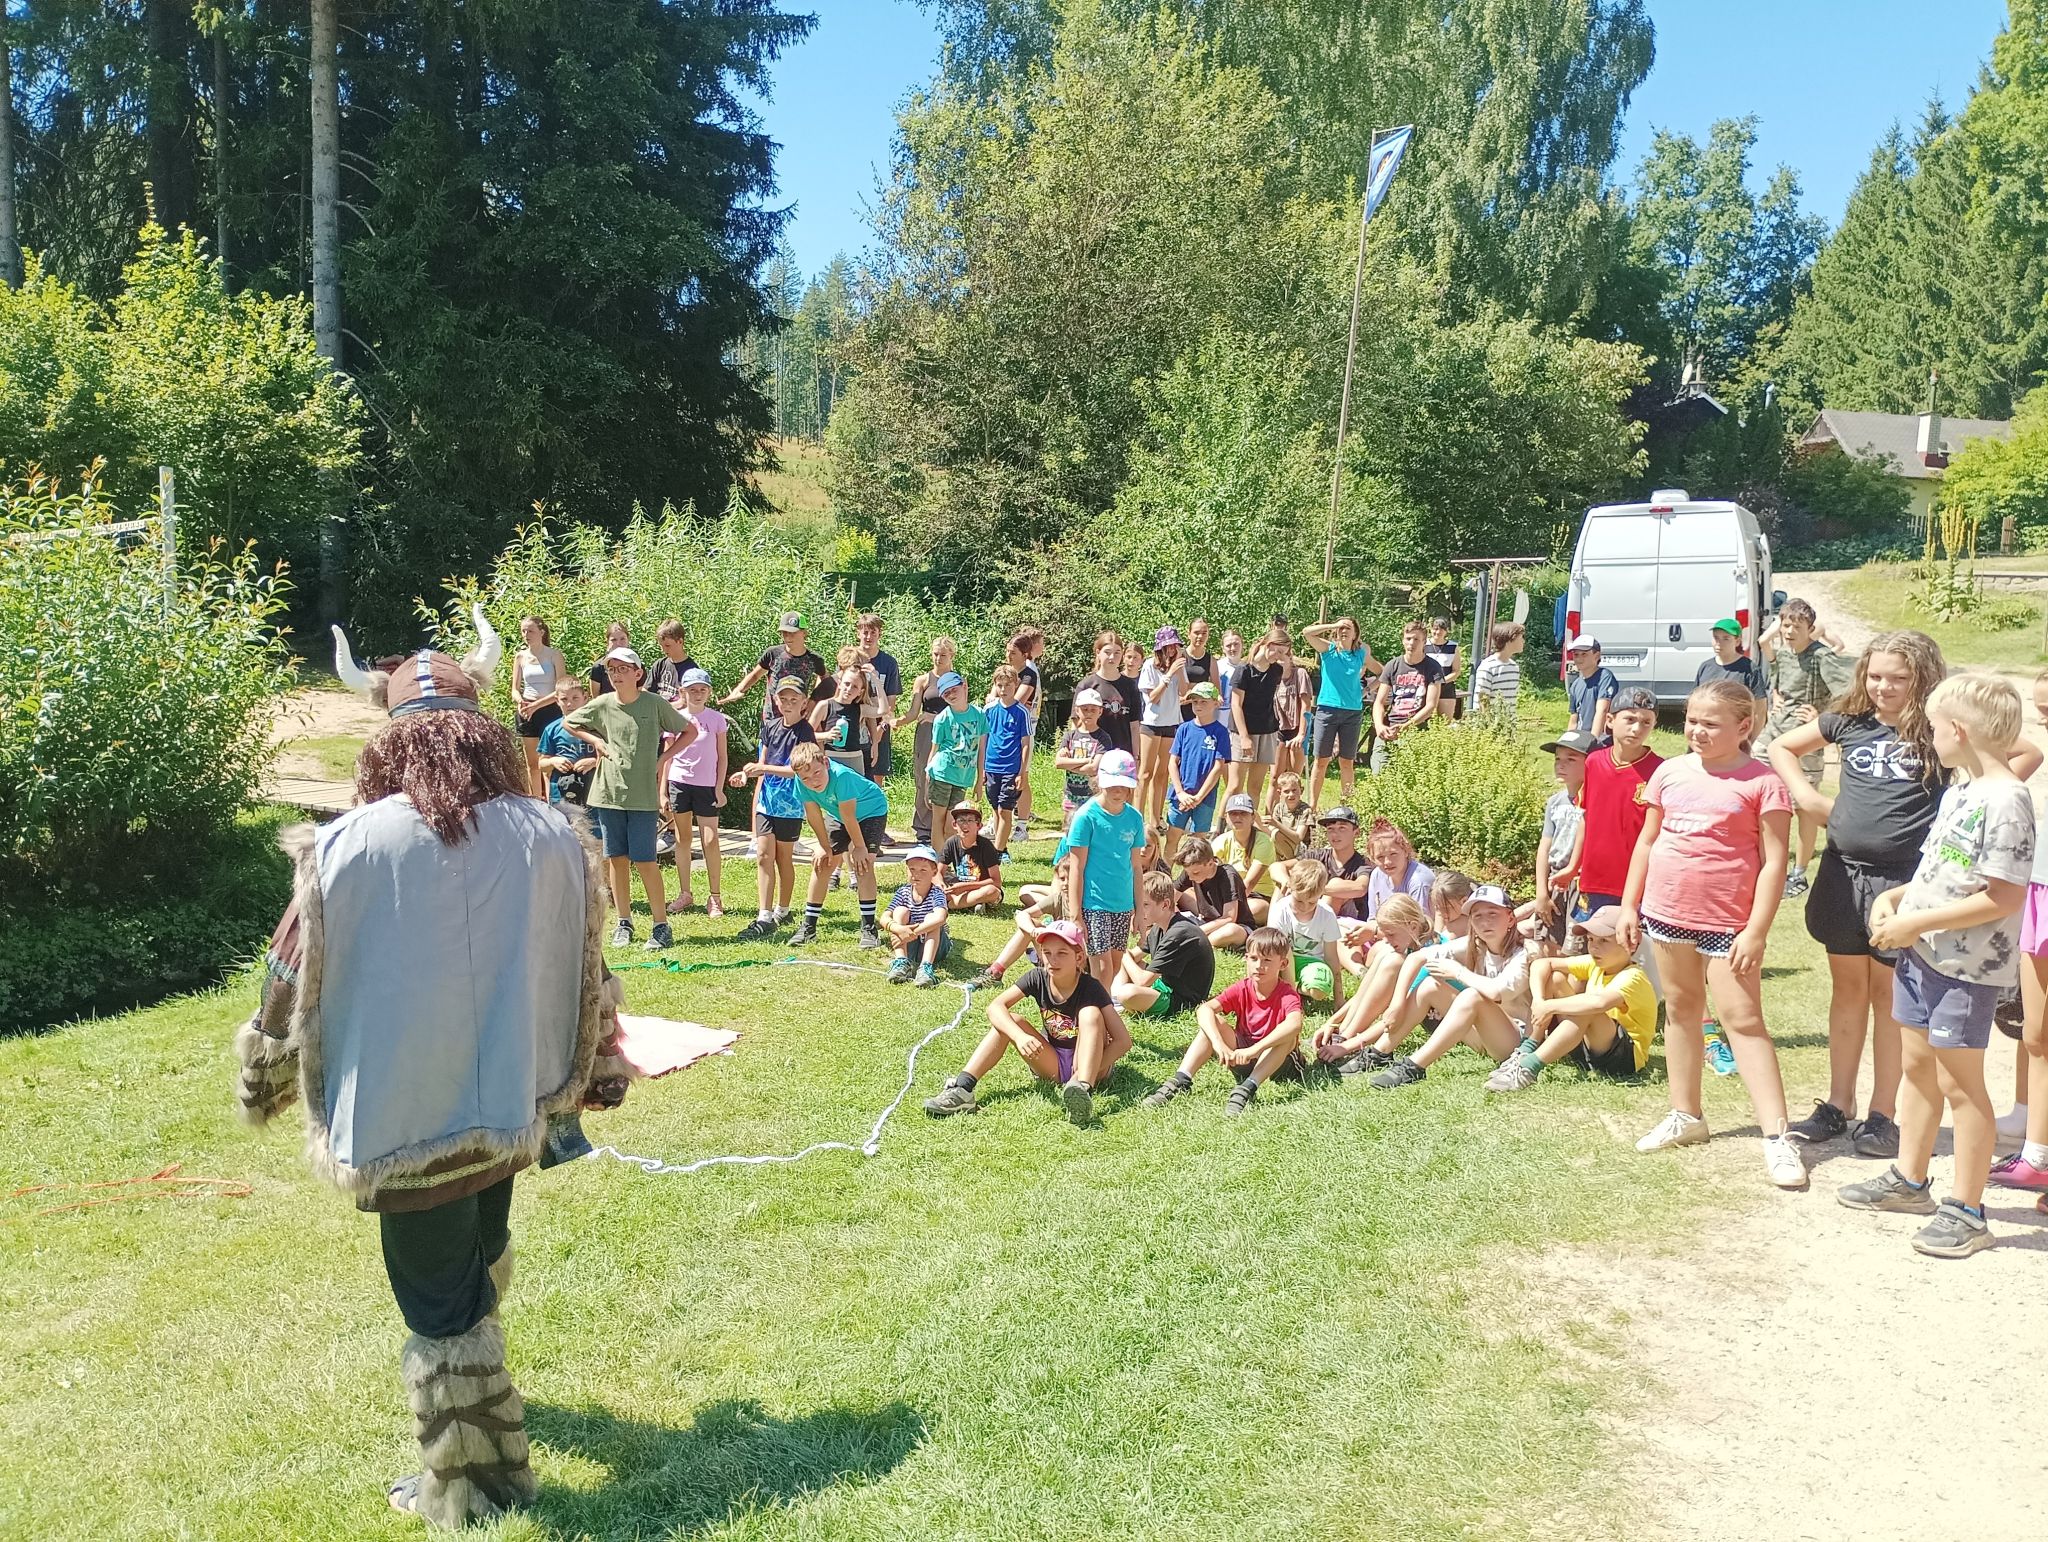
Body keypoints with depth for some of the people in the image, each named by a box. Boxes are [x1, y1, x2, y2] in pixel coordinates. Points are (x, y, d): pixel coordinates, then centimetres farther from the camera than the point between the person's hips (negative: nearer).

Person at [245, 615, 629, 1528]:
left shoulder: (350, 845, -15)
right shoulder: (550, 838, -5)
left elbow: (295, 982, -5)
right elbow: (587, 979, 5)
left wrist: (263, 1085, 13)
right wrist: (601, 1076, 21)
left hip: (406, 1113, -4)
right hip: (507, 1103, 5)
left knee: (438, 1302, 10)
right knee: (480, 1264, 29)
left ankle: (466, 1490, 25)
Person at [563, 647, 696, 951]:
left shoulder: (654, 704, -5)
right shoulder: (602, 705, 2)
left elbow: (690, 731, 4)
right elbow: (568, 723, 19)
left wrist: (663, 758, -4)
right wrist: (595, 740, 4)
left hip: (643, 796, -3)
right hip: (608, 792, 3)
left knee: (644, 860, -5)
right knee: (617, 858, 8)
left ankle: (661, 924, 4)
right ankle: (624, 922, 20)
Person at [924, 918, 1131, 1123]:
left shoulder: (1090, 988, -20)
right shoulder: (1038, 978, -10)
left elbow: (1123, 1040, -24)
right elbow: (995, 1007, -19)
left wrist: (1087, 1074, -31)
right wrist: (1019, 1036, -37)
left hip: (1084, 1061, -4)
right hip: (1052, 1064, 4)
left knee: (1090, 1013, -29)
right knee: (1007, 1021, -17)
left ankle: (1084, 1089, -51)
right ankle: (962, 1089, -29)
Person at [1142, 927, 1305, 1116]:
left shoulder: (1287, 995, -20)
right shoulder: (1242, 989, -9)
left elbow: (1294, 1024, -44)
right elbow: (1204, 1009, -23)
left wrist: (1254, 1050, -51)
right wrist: (1218, 1043, -41)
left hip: (1272, 1061, -3)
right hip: (1241, 1056, 3)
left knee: (1290, 1035, -33)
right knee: (1214, 1021, -20)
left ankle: (1248, 1088, -38)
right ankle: (1180, 1081, -30)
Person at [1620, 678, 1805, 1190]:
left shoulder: (1762, 783, -9)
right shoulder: (1670, 773, 7)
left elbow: (1774, 861, -10)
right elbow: (1646, 842, 14)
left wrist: (1756, 930, -15)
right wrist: (1629, 906, 11)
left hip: (1727, 923, -5)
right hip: (1667, 912, 5)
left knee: (1743, 1019, -7)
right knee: (1681, 1010, 15)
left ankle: (1777, 1137, -3)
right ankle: (1685, 1115, 27)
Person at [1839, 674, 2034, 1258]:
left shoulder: (2006, 801, -20)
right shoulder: (1957, 792, 10)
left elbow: (2004, 897, -24)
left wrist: (1914, 923, -21)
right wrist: (1895, 897, 3)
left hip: (1968, 967, -9)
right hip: (1921, 953, 9)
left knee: (1958, 1081, -1)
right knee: (1917, 1064, 18)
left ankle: (1966, 1211, 11)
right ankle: (1909, 1180, 33)